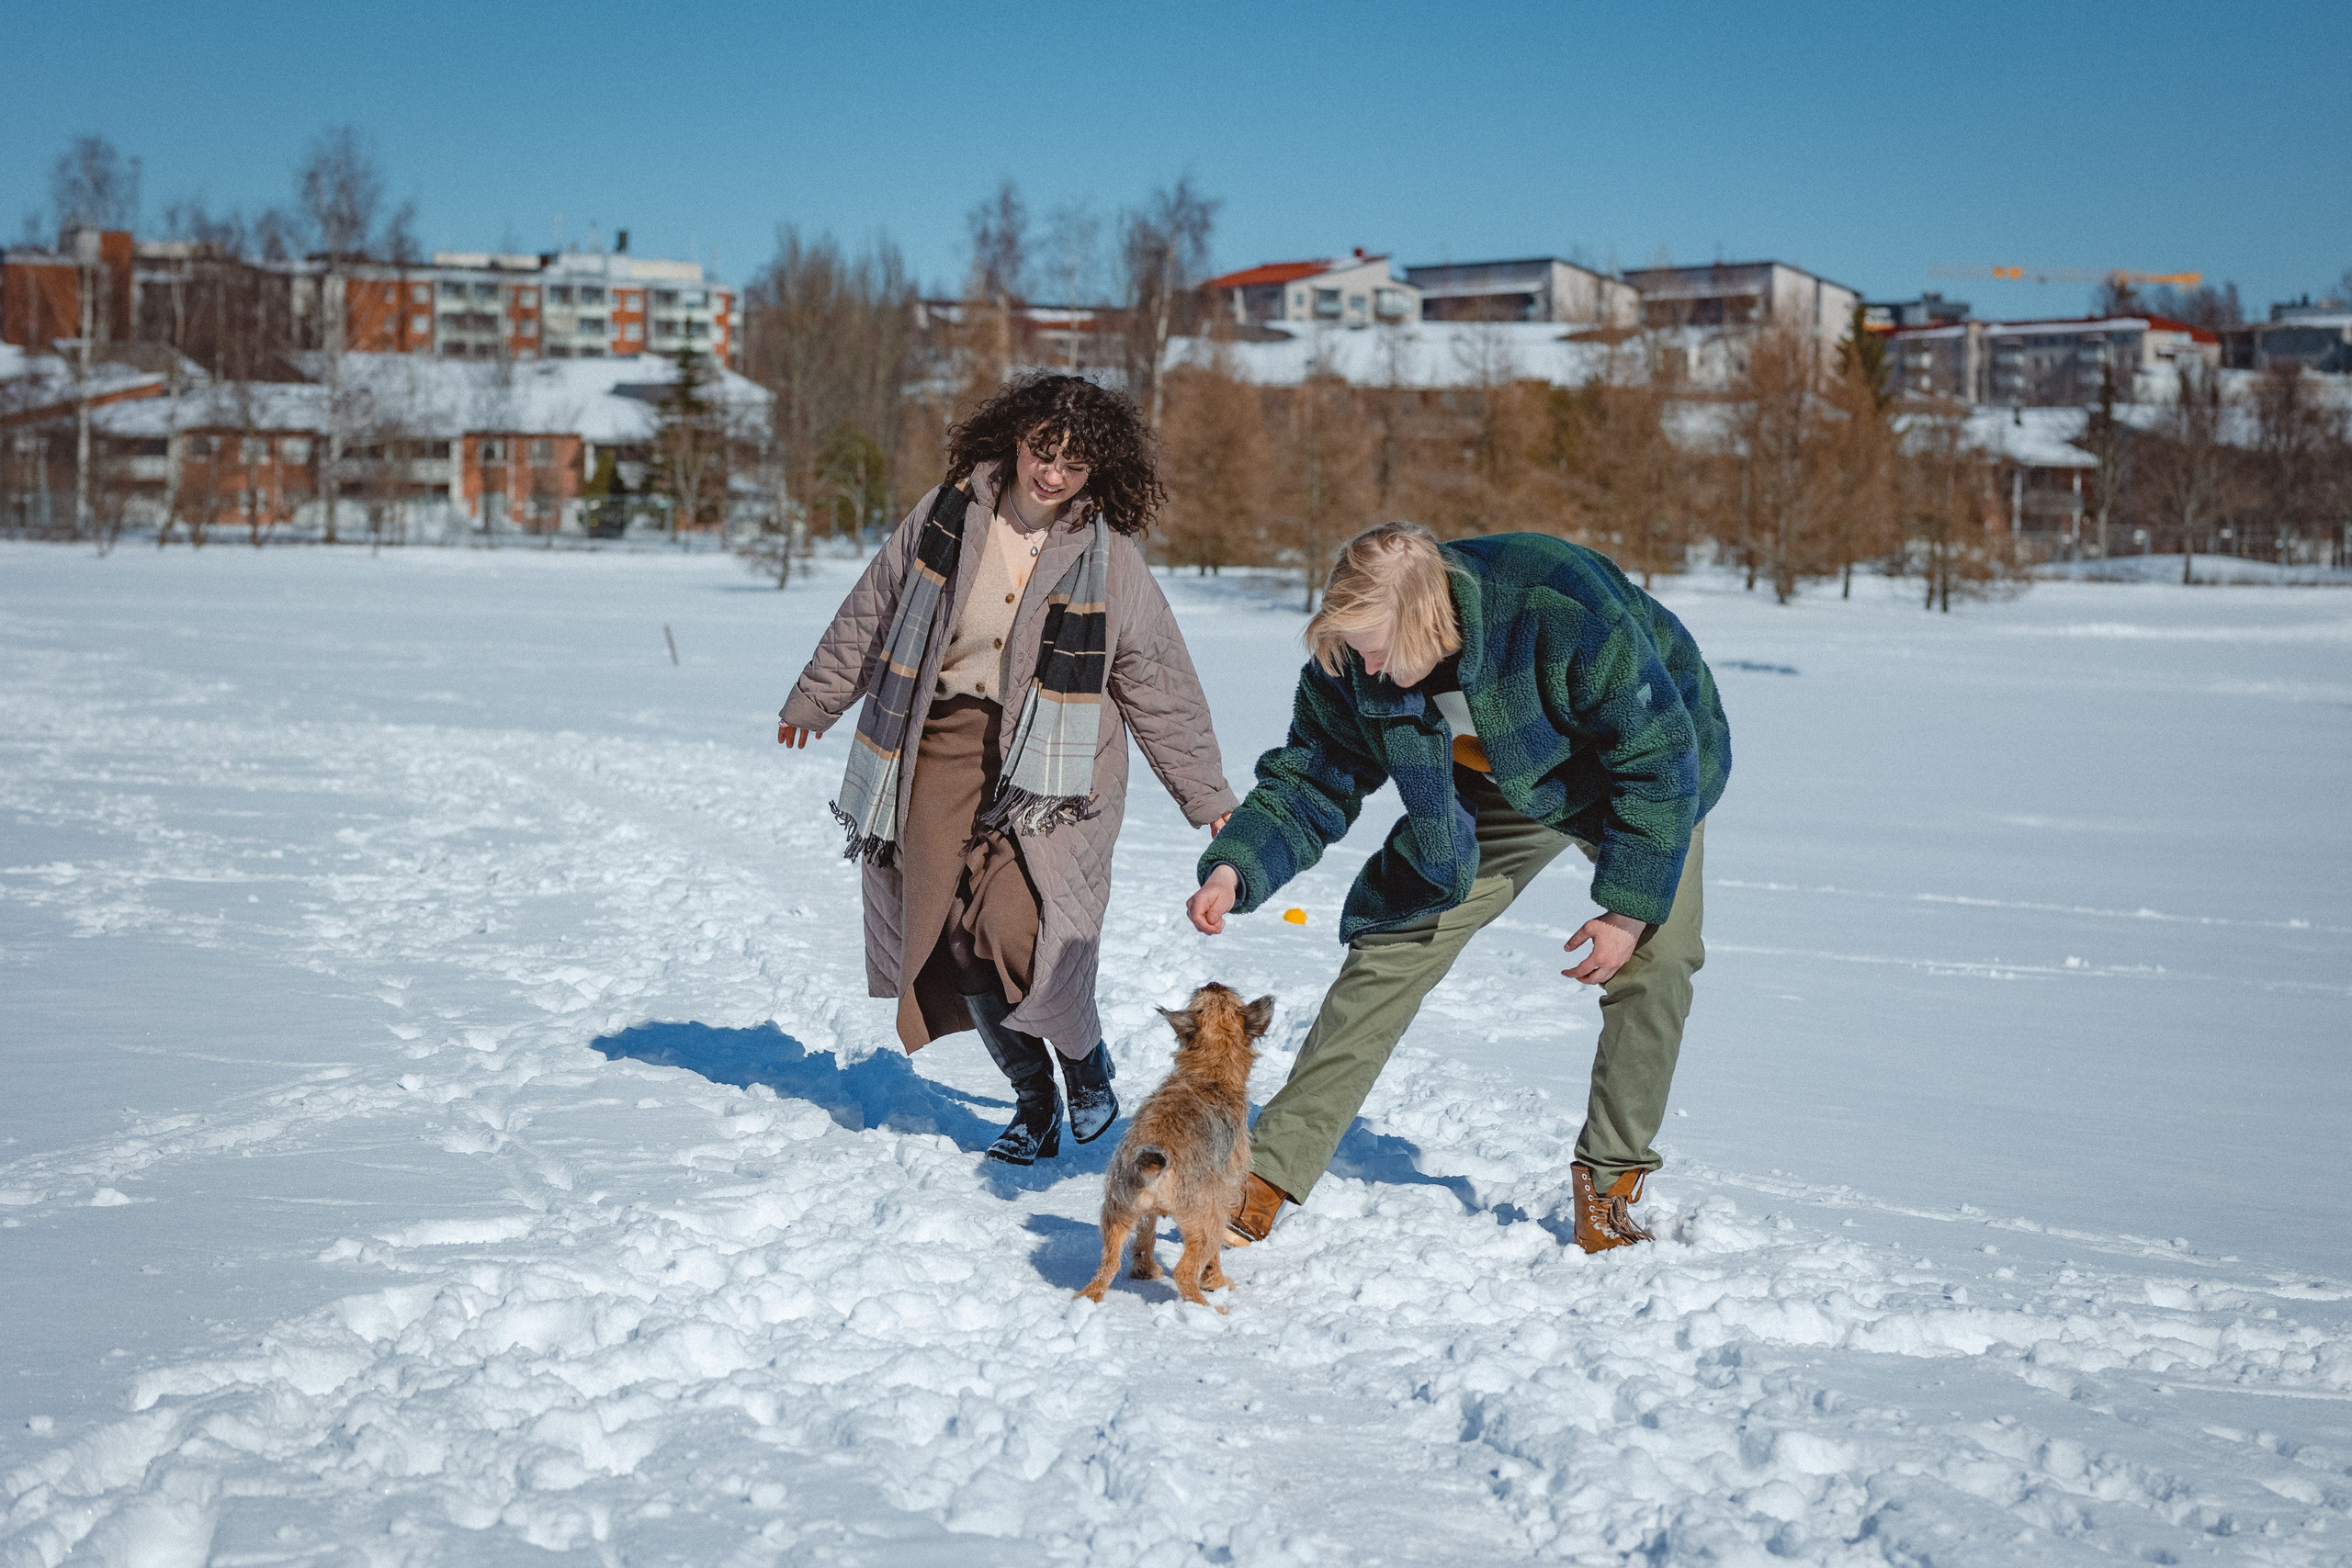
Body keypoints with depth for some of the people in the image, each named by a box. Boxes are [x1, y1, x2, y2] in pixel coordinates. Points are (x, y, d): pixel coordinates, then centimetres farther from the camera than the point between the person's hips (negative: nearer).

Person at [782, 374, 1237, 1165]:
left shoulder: (1110, 560, -2)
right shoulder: (946, 516, 2)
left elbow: (1161, 687, 5)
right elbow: (869, 616, 16)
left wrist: (1210, 801, 8)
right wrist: (813, 701, 27)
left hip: (1050, 770, -3)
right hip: (939, 747, 3)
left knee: (1015, 928, -19)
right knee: (958, 939, -1)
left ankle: (1086, 1058, 9)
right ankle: (1032, 1102, 17)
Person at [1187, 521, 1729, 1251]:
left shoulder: (1564, 610, -41)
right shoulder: (1347, 664, -26)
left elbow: (1660, 758, -31)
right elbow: (1308, 786, -14)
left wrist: (1630, 906, -28)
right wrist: (1234, 868, -34)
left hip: (1642, 772, -3)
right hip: (1498, 794, 3)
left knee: (1654, 960, -16)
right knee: (1392, 945, -9)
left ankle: (1610, 1179, 4)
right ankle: (1269, 1175, -7)